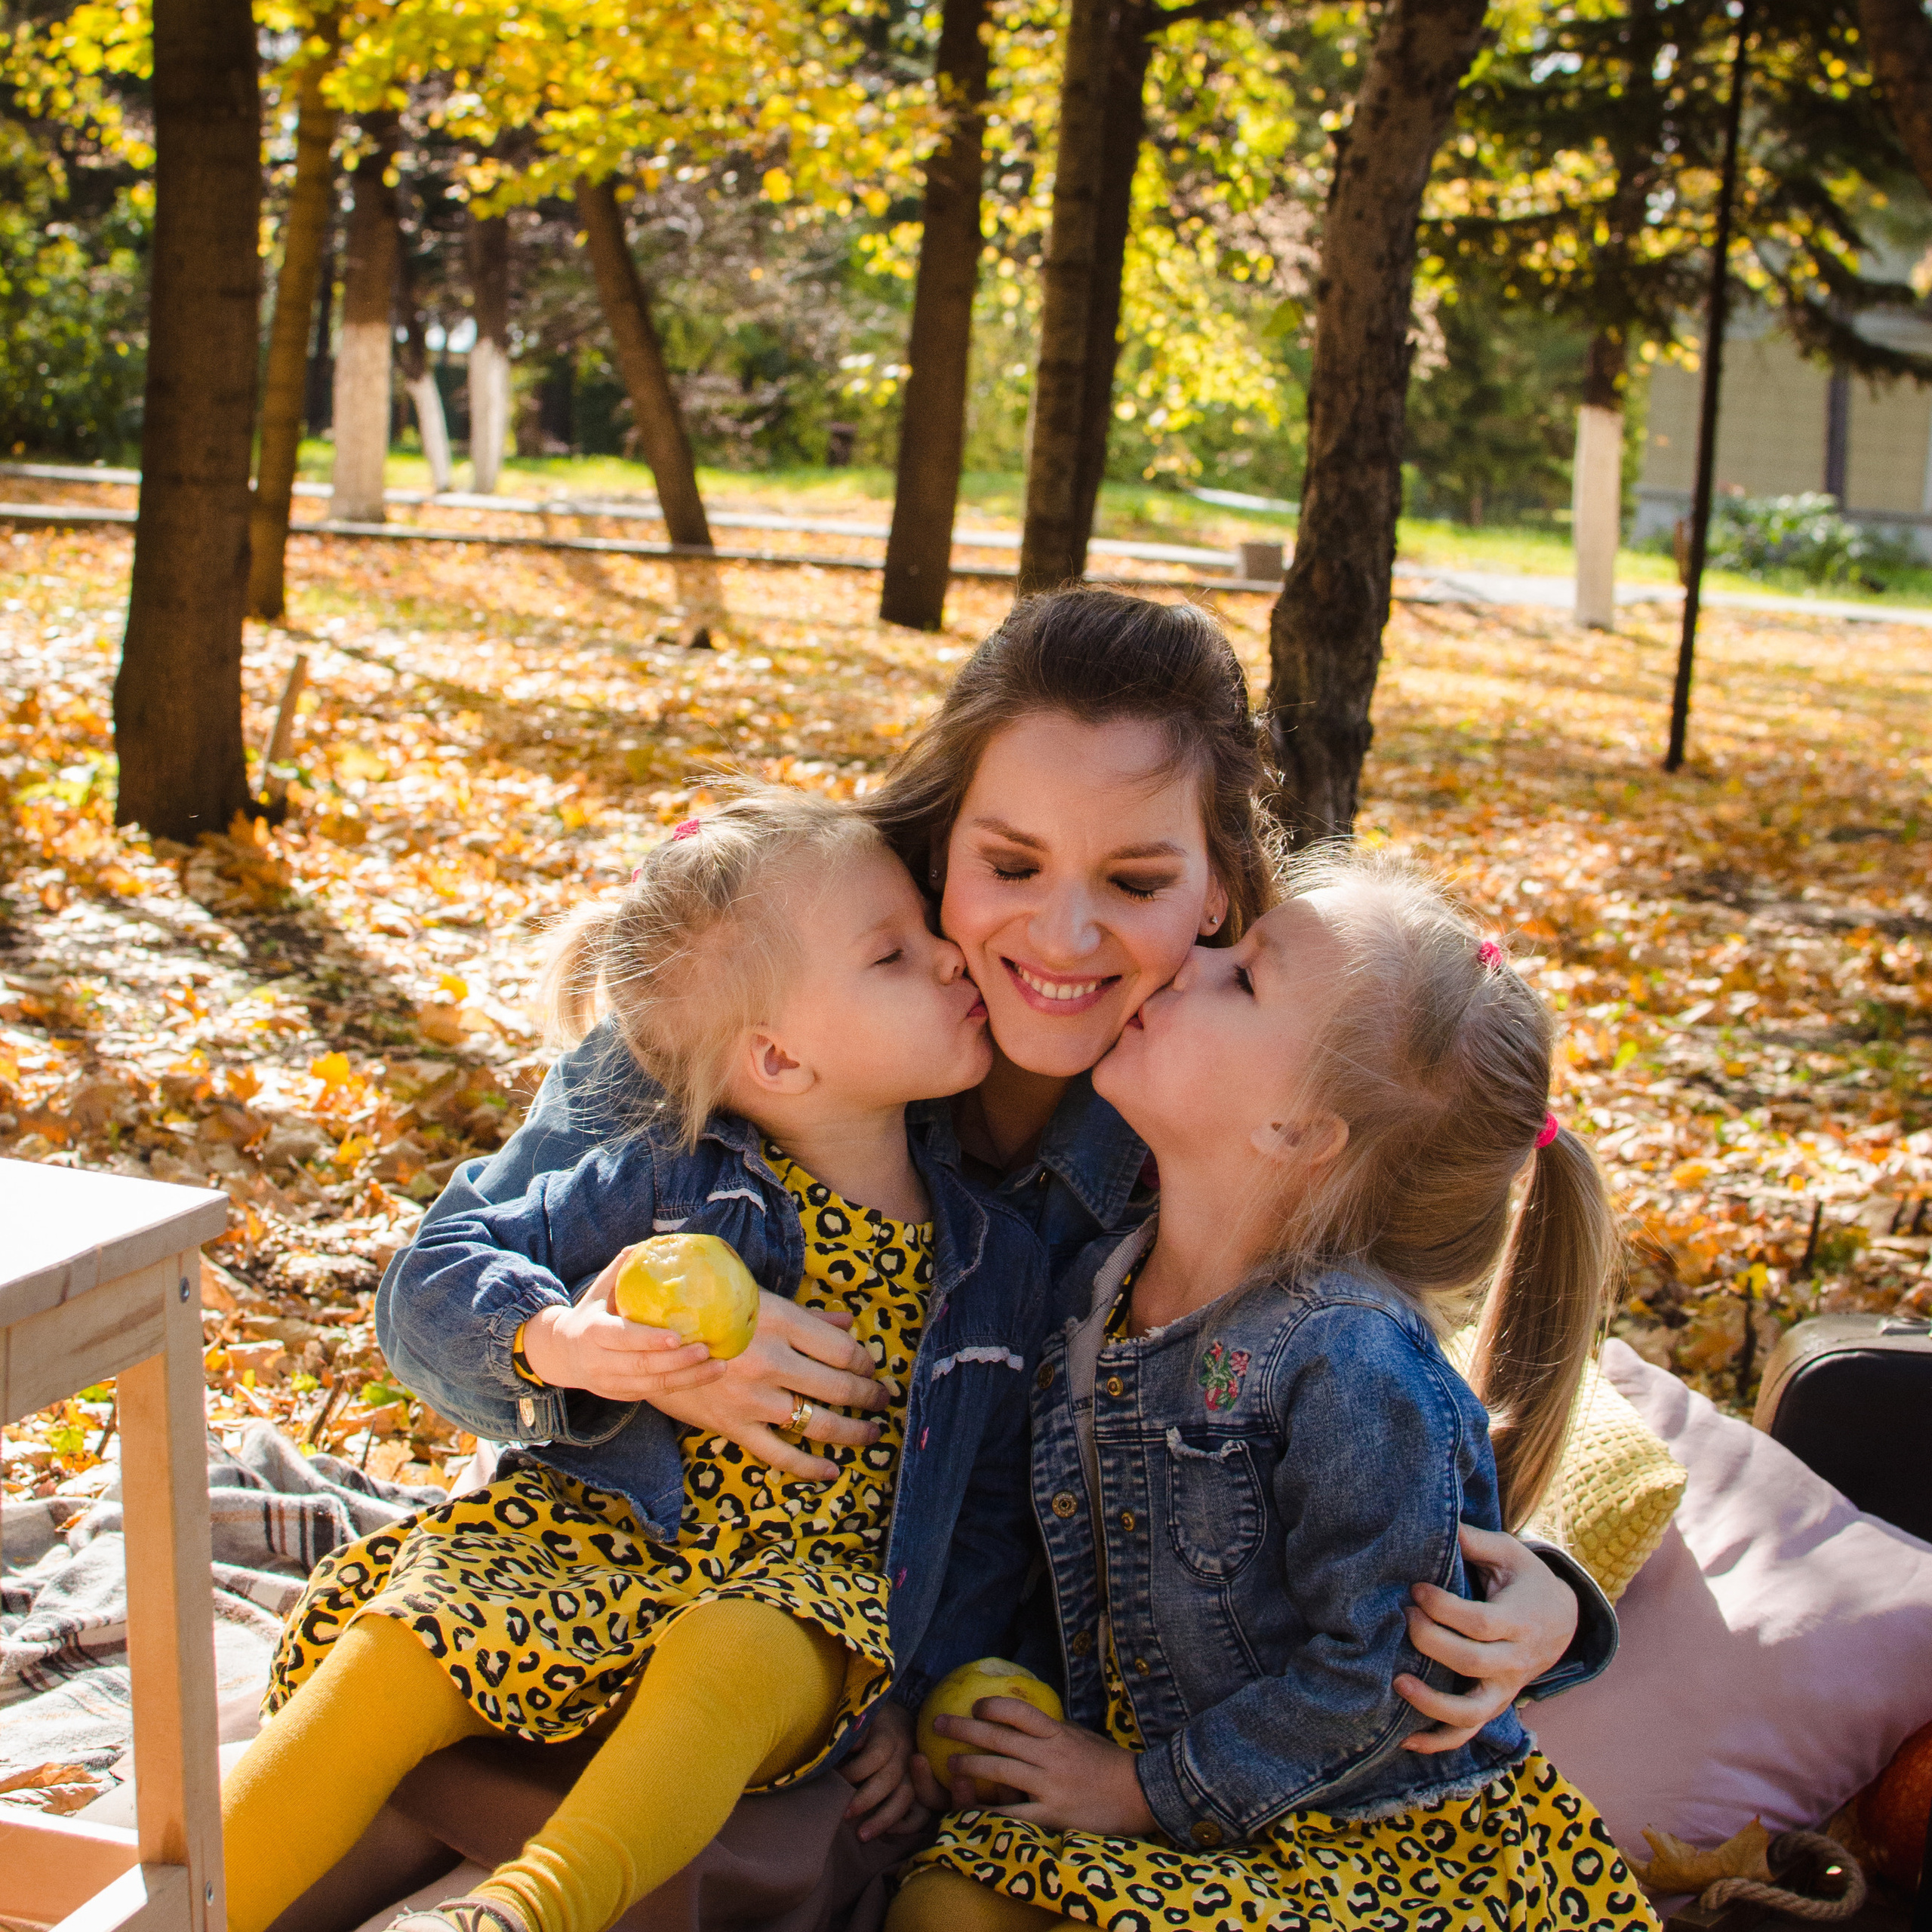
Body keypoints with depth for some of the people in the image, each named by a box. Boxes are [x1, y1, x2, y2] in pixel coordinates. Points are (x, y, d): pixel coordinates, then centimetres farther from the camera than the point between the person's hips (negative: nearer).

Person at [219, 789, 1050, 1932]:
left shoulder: (995, 1263, 3)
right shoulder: (669, 1182, -4)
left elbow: (990, 1513, 12)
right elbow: (444, 1263, 0)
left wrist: (914, 1691, 2)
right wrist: (558, 1342, -21)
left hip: (809, 1586, 0)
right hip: (595, 1535, 1)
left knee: (735, 1664, -36)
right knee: (397, 1659, -24)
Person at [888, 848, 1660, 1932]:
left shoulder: (1356, 1365, -24)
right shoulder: (1101, 1293, 0)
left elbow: (1372, 1678, -21)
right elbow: (1077, 1576, 12)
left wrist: (1146, 1792, -14)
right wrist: (973, 1728, 1)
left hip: (1397, 1841, -7)